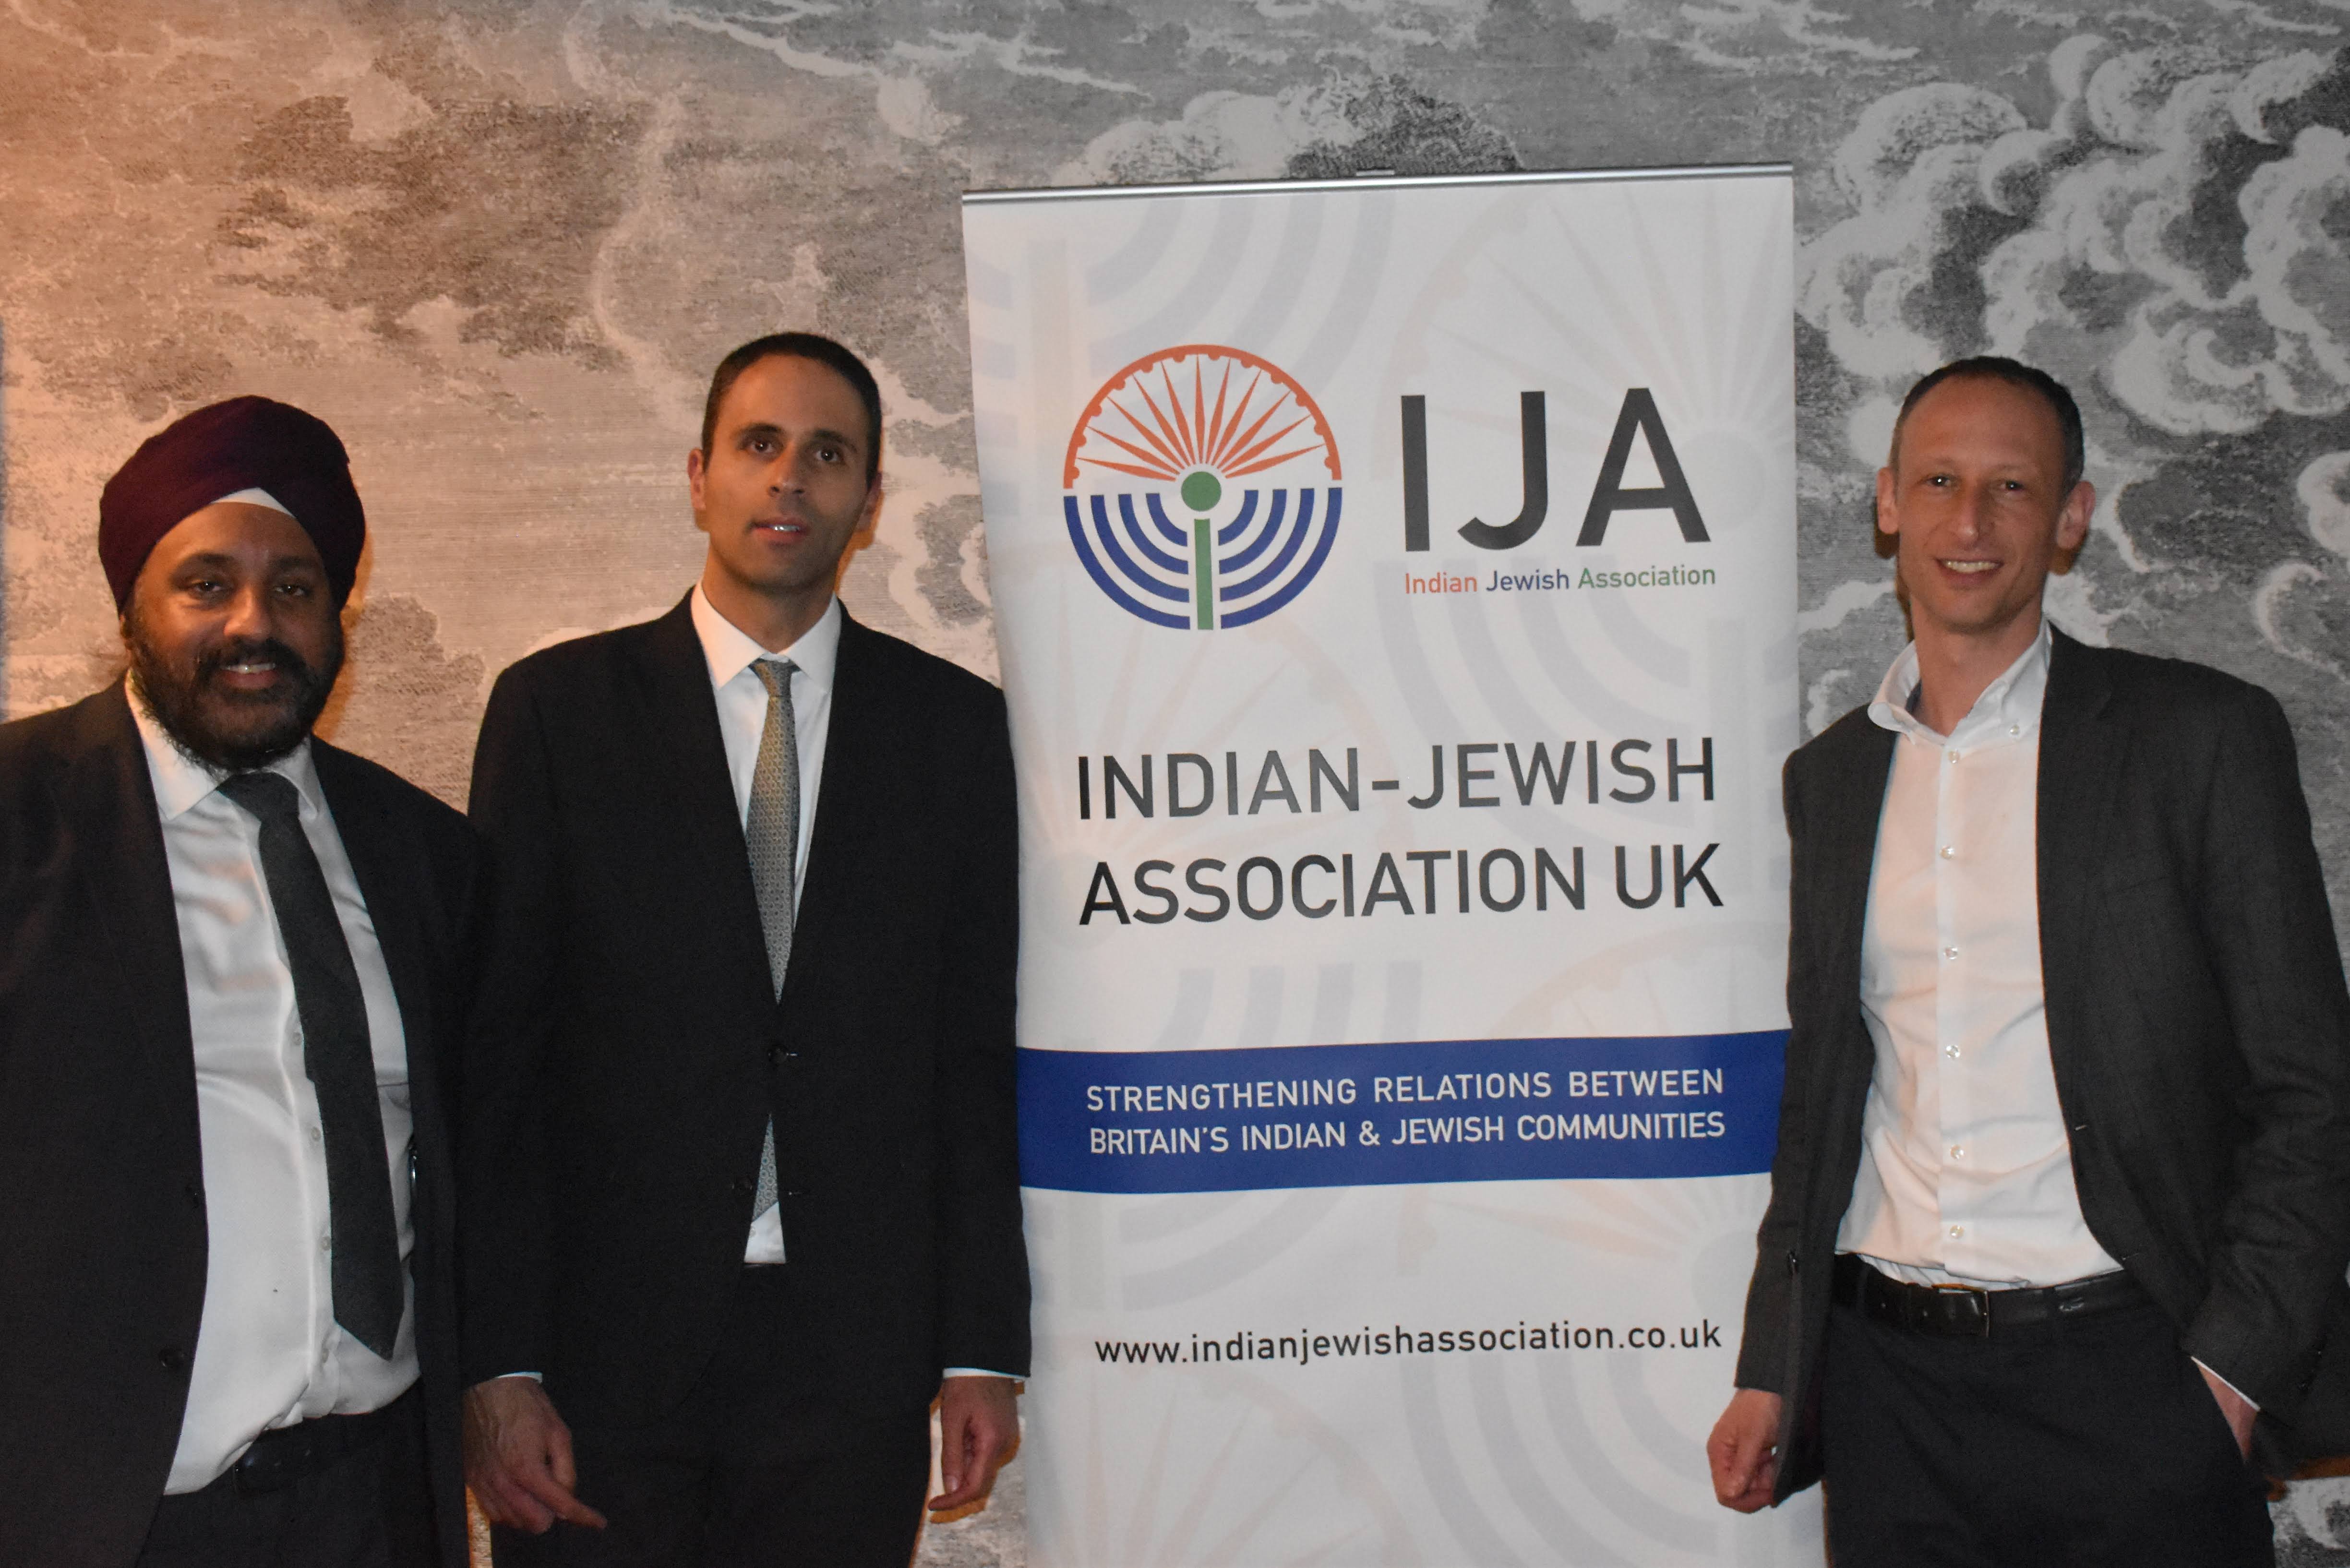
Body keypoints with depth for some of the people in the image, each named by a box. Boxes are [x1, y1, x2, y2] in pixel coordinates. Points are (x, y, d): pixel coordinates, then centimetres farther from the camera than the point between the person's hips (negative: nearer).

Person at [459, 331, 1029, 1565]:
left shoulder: (954, 725, 6)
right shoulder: (557, 708, 2)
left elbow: (979, 1050, 5)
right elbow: (494, 1053, -1)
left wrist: (983, 1349, 1)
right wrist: (496, 1365, -7)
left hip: (854, 1360, 1)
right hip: (603, 1354, -1)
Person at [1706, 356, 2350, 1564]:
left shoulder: (2202, 737, -1)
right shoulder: (1831, 776, 11)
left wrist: (2233, 1368, -9)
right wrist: (1768, 1376, 12)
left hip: (2120, 1379, -3)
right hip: (1889, 1387, 4)